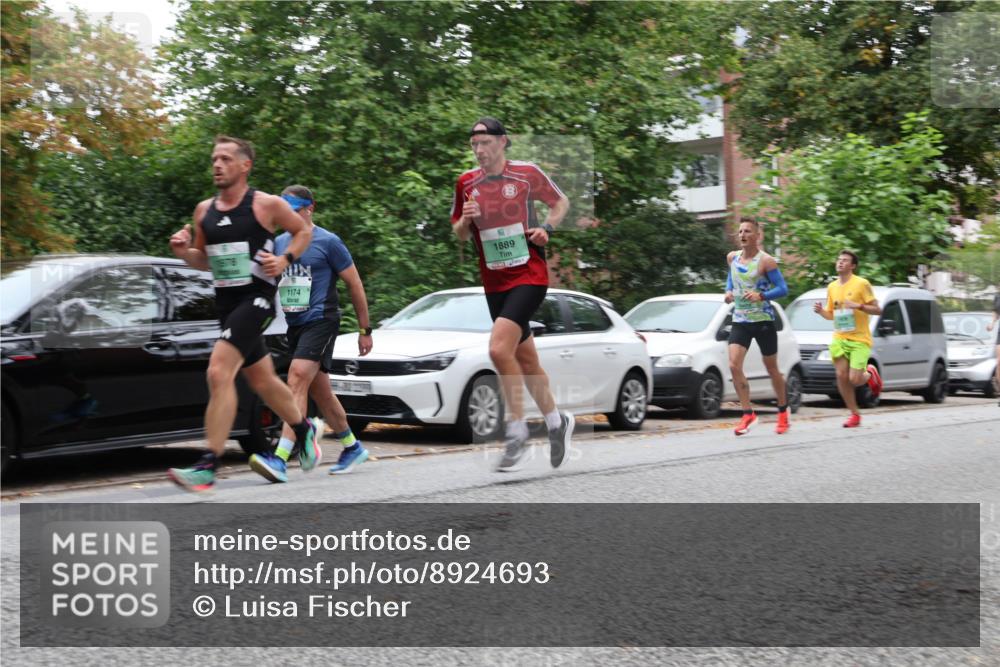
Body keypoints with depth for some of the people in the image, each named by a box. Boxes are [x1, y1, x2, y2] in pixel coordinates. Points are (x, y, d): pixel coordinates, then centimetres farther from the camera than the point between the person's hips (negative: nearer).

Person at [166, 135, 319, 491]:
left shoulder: (267, 205, -6)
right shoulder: (204, 210, 9)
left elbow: (304, 231, 8)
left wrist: (285, 259, -9)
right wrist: (184, 251, -2)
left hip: (256, 298, -7)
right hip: (225, 302, 7)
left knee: (219, 372, -21)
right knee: (262, 380, 18)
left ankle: (208, 466, -22)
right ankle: (304, 429, 44)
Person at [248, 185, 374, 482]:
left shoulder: (328, 242, -5)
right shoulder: (279, 243, 13)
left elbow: (355, 285, -1)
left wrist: (365, 329, 0)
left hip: (320, 321, -7)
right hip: (294, 324, 7)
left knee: (297, 381, -22)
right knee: (320, 391, 14)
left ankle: (280, 459, -31)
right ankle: (353, 447, 31)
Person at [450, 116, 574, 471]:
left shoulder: (527, 173, -5)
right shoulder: (466, 183, 4)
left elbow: (560, 202, 10)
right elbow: (459, 235, 13)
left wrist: (547, 227, -8)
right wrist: (465, 220, -9)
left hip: (529, 275, -5)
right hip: (494, 281, 5)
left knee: (498, 347, -22)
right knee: (525, 359, 12)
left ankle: (516, 428, -8)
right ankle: (556, 421, 32)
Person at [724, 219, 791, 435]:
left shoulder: (766, 261, -11)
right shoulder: (732, 257, 6)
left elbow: (783, 288, -11)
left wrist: (761, 296, -26)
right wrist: (729, 291, 4)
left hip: (763, 320, -4)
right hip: (740, 320, 4)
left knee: (771, 368, 9)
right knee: (734, 365, -15)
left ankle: (783, 411, 29)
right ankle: (748, 414, -9)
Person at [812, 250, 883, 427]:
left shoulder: (861, 284, -5)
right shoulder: (832, 287, 11)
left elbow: (877, 310, -4)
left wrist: (859, 306, -20)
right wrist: (821, 311, 0)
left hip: (860, 340, -5)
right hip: (839, 339, 5)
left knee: (854, 379, -12)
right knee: (842, 376, -6)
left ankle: (870, 373, 23)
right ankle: (854, 414, 8)